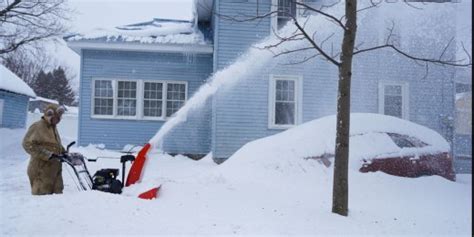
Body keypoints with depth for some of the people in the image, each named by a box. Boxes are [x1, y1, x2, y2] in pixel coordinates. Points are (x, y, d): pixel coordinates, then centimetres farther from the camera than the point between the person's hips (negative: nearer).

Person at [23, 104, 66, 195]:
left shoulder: (53, 127, 16)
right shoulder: (37, 126, -11)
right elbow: (28, 144, -20)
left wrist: (63, 152, 10)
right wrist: (48, 155, -24)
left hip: (55, 168, 8)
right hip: (42, 168, -8)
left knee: (58, 193, 9)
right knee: (42, 195, -4)